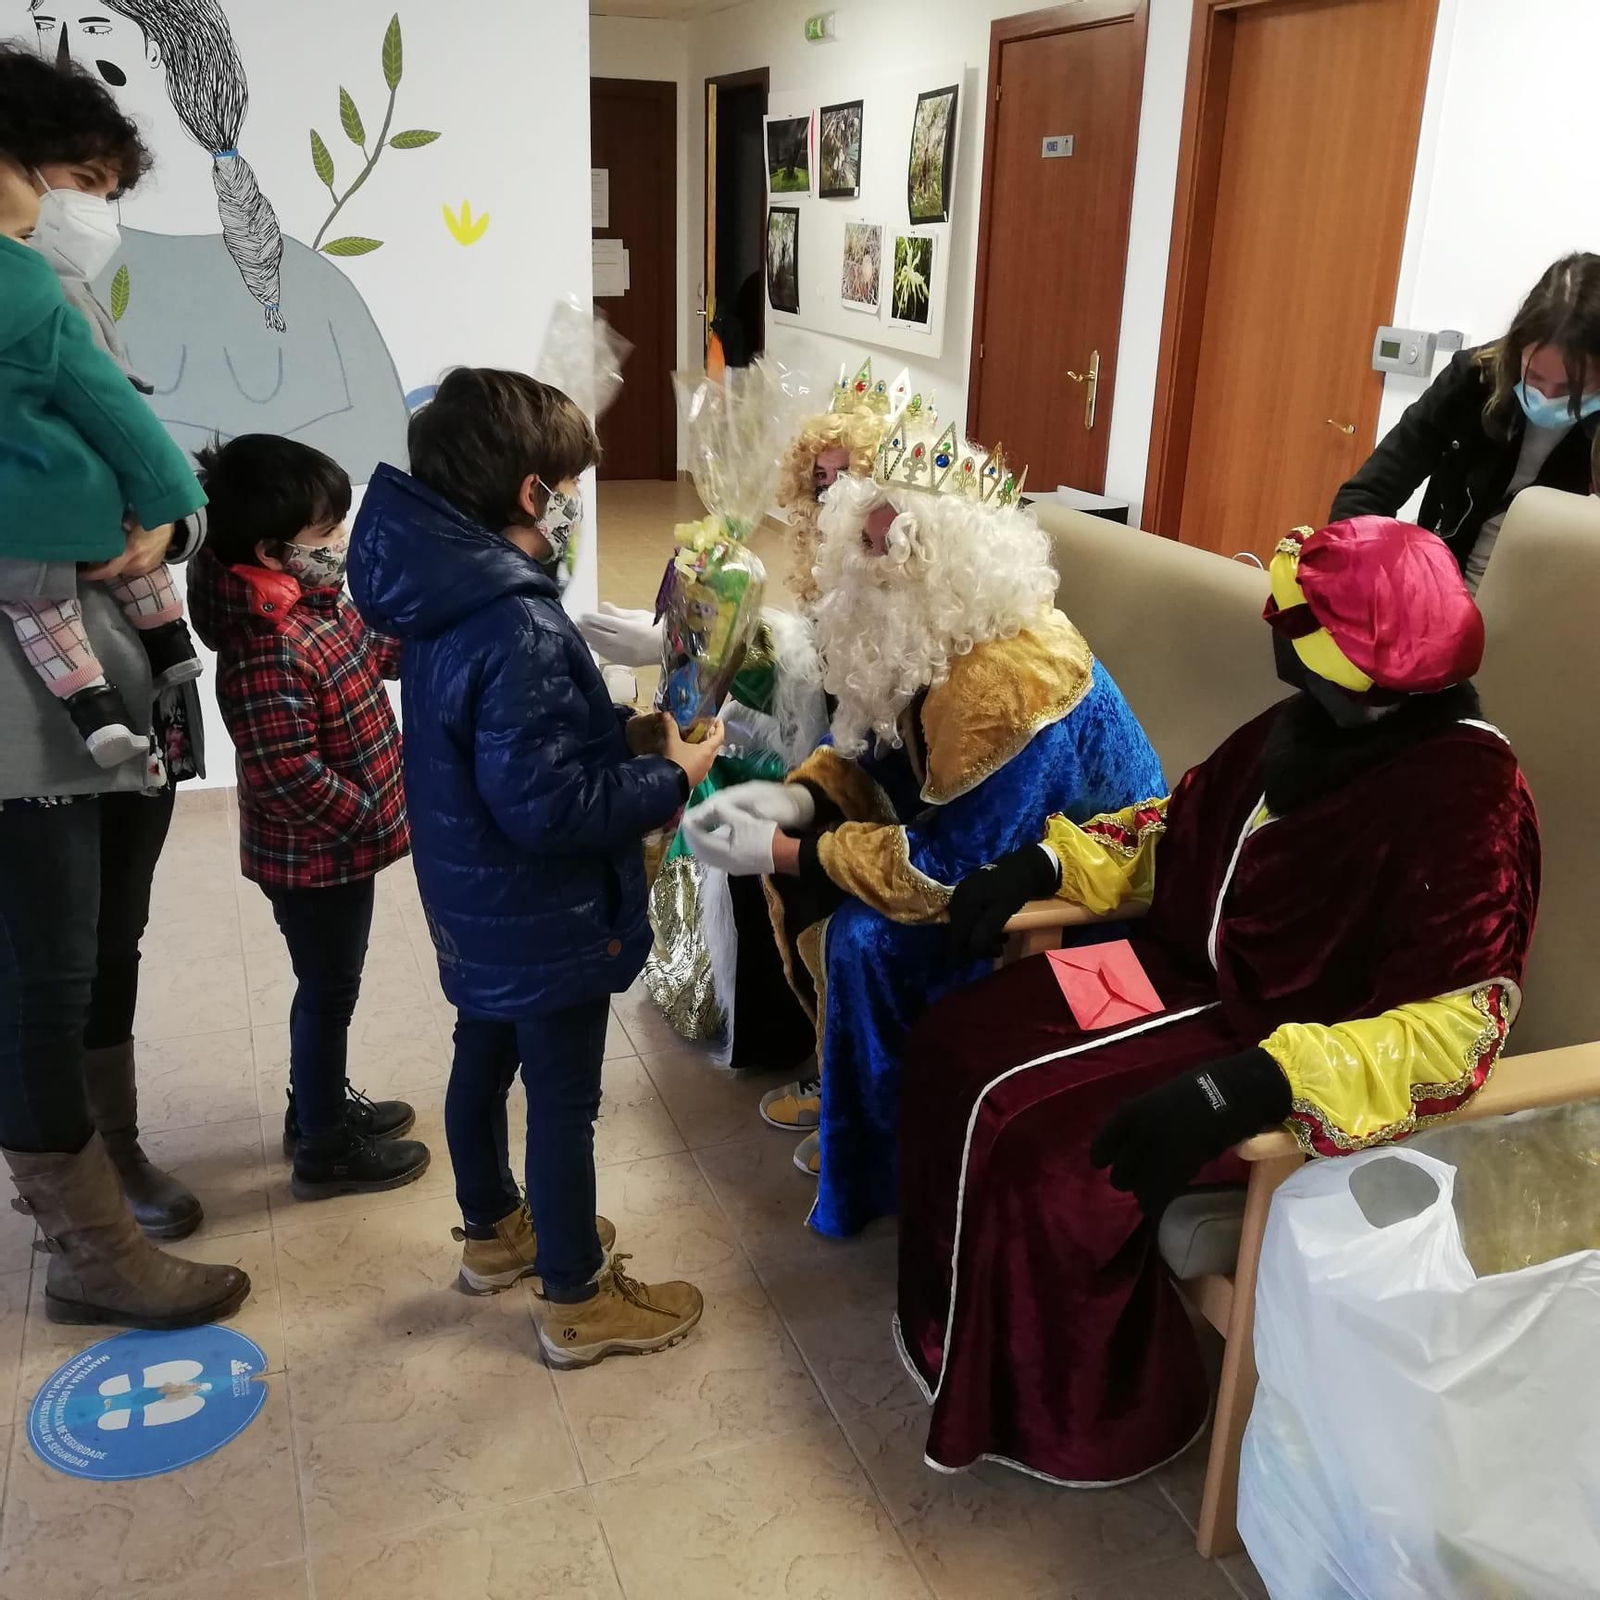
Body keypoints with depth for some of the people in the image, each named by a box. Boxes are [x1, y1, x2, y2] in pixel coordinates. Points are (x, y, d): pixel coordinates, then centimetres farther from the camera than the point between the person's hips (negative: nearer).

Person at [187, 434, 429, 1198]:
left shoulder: (316, 600, 0)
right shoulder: (267, 653, -30)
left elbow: (370, 656, 18)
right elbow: (290, 778, -30)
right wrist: (373, 820, -21)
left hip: (335, 846, 9)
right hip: (312, 856, -9)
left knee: (331, 985, 24)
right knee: (328, 990, 7)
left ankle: (321, 1105, 43)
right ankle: (324, 1148, 25)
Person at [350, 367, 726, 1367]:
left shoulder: (448, 593, 0)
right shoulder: (521, 632, -30)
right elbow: (544, 807, -30)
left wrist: (624, 740, 4)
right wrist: (668, 779, -19)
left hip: (475, 906, 9)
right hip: (544, 919, -9)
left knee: (485, 1058, 24)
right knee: (565, 1100, 6)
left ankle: (494, 1230, 46)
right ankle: (578, 1300, 24)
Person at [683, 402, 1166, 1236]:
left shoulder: (1010, 683, -35)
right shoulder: (930, 627, -6)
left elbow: (948, 871, -33)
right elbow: (874, 750, 6)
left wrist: (785, 852, -28)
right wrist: (798, 797, -14)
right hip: (989, 843, 9)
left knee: (868, 937, -24)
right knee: (798, 861, 3)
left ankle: (876, 1147, 2)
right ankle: (848, 1073, 20)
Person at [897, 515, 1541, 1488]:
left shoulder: (1469, 798, -24)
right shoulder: (1314, 732, 1)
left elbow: (1460, 1026, -32)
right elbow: (1183, 828, 17)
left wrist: (1246, 1088, -42)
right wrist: (1046, 862, 3)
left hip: (1287, 1044, -8)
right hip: (1196, 974, 9)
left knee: (1046, 1143, -23)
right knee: (961, 1043, 2)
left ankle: (1085, 1422, 4)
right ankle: (970, 1322, 20)